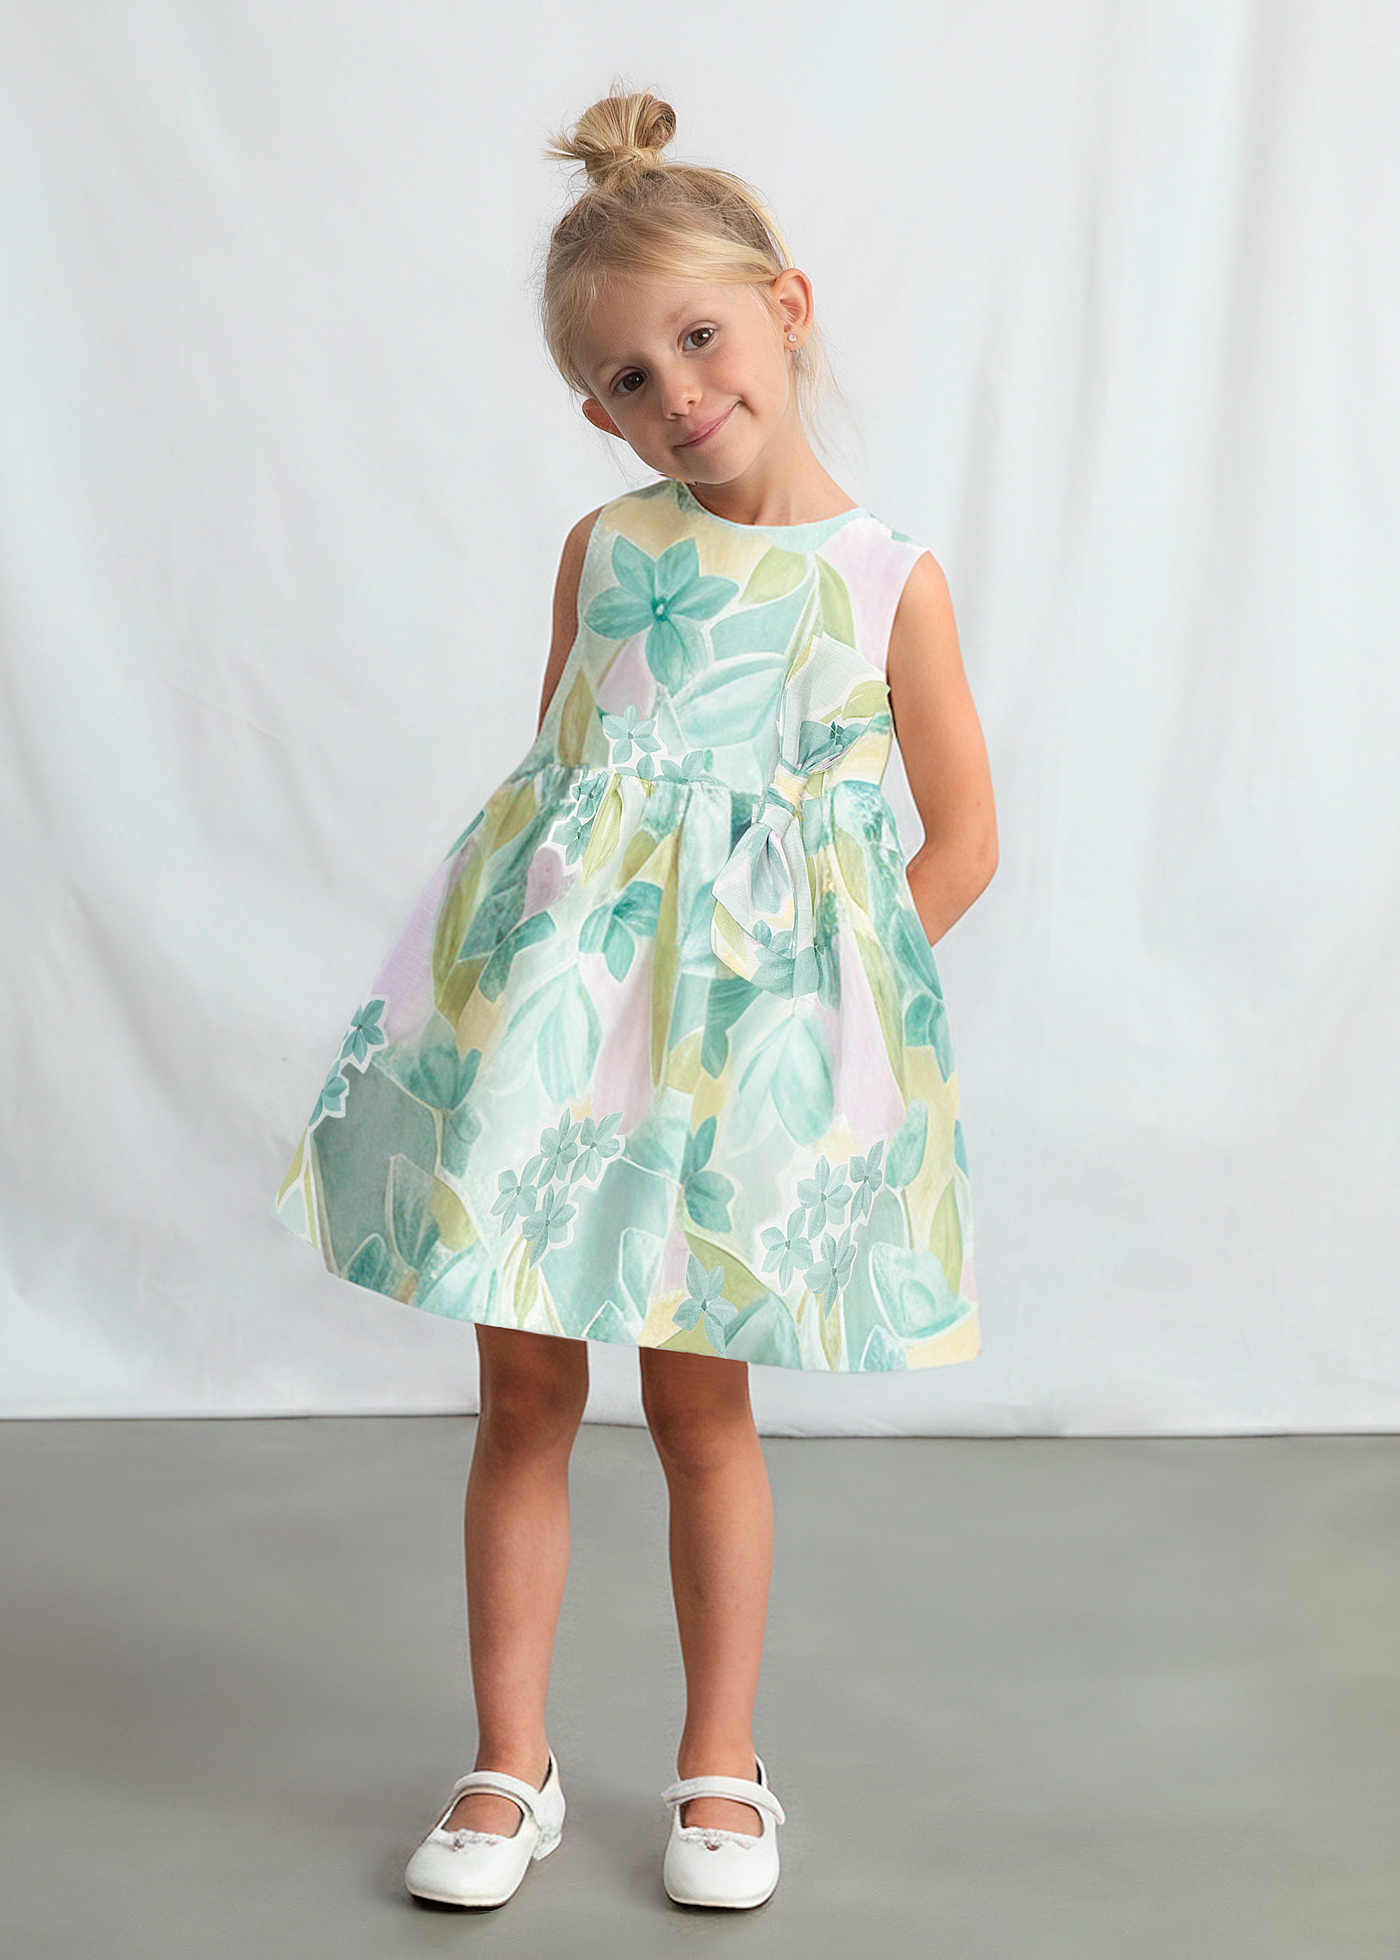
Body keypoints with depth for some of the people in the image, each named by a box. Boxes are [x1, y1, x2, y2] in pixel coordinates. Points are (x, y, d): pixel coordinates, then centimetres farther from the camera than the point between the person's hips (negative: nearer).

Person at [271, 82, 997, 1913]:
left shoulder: (887, 576, -3)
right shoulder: (603, 549, 6)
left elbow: (962, 841, 2)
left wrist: (809, 988, -2)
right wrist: (591, 946, 5)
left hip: (745, 1032, -2)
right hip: (553, 999, 3)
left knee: (700, 1397, 5)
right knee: (526, 1388, 6)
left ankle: (722, 1766, 23)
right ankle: (510, 1765, 20)